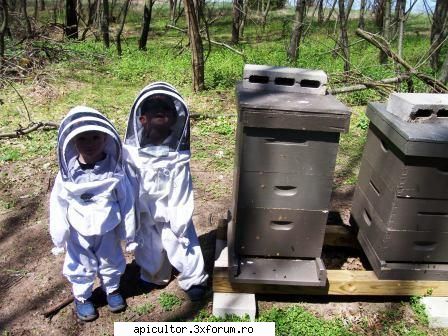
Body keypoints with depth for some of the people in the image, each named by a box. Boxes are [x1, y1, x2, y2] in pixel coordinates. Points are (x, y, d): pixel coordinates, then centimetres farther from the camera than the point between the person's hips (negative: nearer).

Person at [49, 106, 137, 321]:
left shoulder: (115, 170, -18)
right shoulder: (68, 174, -17)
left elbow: (127, 202, -10)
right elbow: (58, 207, -8)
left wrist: (129, 234, -4)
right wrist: (59, 239, -3)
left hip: (108, 231, 0)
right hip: (78, 233, 0)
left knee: (111, 263, 22)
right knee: (81, 267, 19)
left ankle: (112, 290, 49)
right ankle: (82, 298, 45)